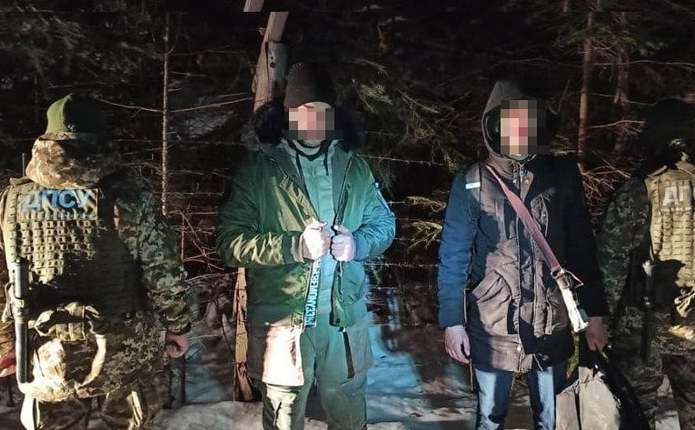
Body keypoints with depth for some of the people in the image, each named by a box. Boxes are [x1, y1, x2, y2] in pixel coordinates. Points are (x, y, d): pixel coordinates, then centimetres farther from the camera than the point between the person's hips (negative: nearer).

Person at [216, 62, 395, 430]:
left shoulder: (354, 167, 6)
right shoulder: (259, 169, -6)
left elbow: (385, 223, 8)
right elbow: (230, 240, -12)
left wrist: (358, 243, -13)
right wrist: (294, 246, -25)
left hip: (346, 317, 3)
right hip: (281, 318, -3)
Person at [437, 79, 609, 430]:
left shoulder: (562, 176, -1)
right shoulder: (472, 184, -7)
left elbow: (582, 248, 4)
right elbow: (453, 257, -5)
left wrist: (594, 312, 4)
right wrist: (452, 321, -8)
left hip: (551, 325, 2)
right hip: (490, 326, -2)